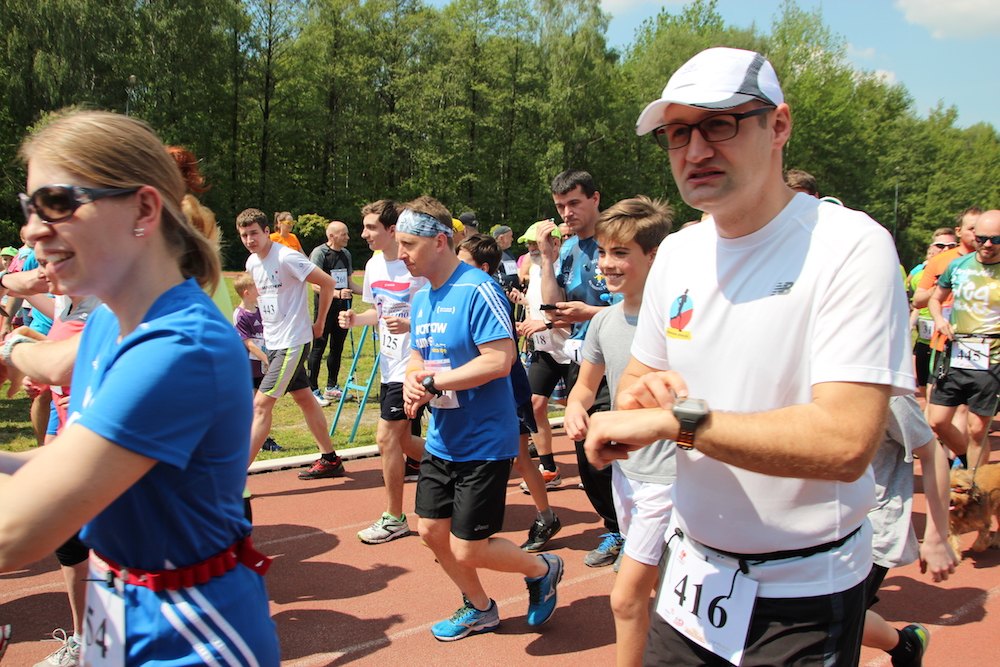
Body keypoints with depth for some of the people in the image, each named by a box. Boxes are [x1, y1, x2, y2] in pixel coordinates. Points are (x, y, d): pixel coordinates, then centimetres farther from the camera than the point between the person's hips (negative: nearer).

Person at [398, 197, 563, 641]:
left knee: (467, 549, -3)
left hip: (483, 443, -8)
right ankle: (479, 609, 37)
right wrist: (412, 383, -8)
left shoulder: (478, 290, -18)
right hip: (441, 441, 8)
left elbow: (500, 359, -26)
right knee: (431, 531, 13)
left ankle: (543, 570, 26)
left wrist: (434, 383, -22)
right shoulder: (422, 297, 8)